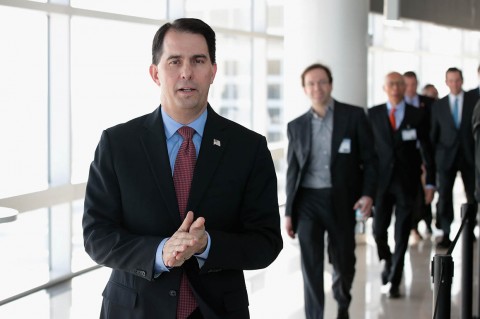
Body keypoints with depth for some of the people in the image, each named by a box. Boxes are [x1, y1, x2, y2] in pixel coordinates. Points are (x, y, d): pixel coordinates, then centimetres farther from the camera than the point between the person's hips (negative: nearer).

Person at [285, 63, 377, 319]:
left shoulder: (354, 116, 0)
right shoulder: (296, 125, 8)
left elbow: (369, 159, -1)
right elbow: (292, 171, 10)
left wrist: (368, 194, -14)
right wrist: (289, 212, 7)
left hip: (342, 200, -1)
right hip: (308, 201, 1)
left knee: (344, 261, 12)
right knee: (311, 264, -6)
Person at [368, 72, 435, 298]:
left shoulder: (417, 115, 1)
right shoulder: (373, 114, 3)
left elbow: (426, 150, 2)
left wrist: (430, 183, -2)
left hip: (407, 182, -1)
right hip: (382, 180, 1)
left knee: (402, 234, 1)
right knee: (379, 230, -2)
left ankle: (394, 281, 12)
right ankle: (388, 261, 29)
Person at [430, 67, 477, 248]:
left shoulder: (474, 101, 3)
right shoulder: (438, 106, 7)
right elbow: (434, 133, 8)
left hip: (469, 156, 0)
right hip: (446, 156, 0)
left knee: (472, 195, 5)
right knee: (444, 195, -5)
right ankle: (446, 235, 0)